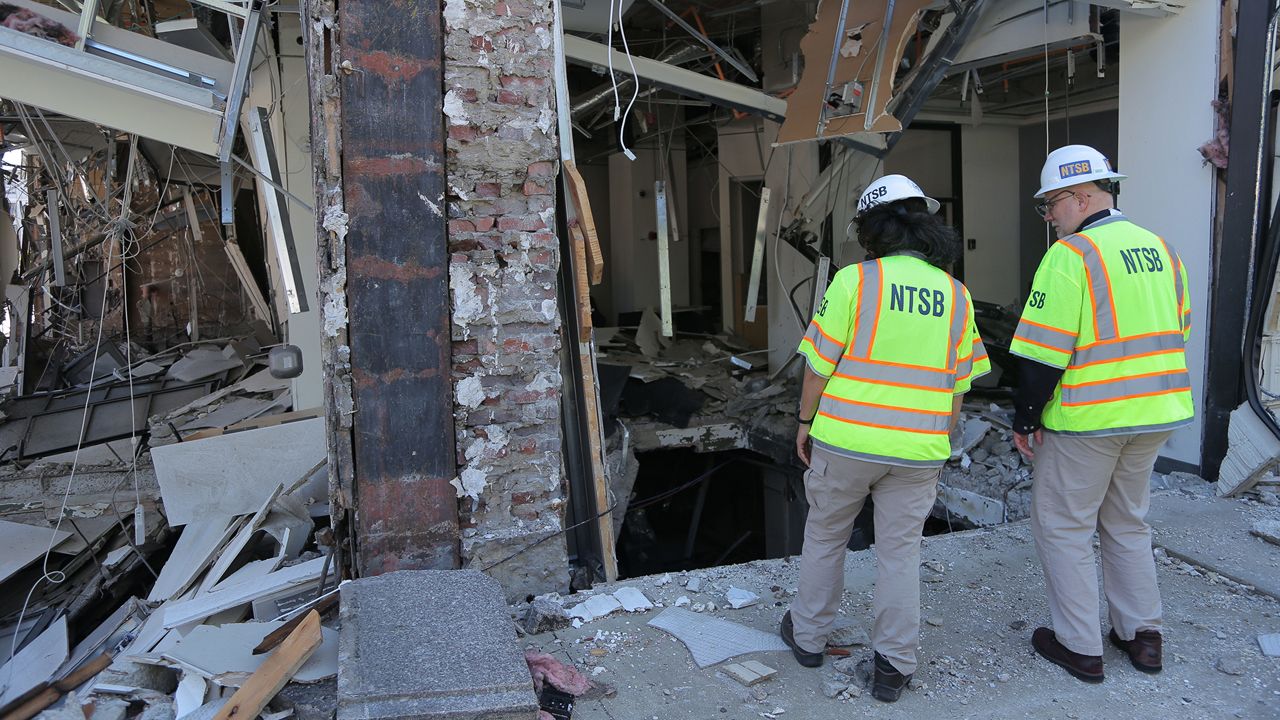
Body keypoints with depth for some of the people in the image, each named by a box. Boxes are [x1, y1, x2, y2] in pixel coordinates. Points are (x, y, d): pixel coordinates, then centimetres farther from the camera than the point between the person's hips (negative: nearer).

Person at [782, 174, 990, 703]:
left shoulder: (855, 280, -10)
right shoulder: (956, 295, 3)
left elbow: (820, 361, -9)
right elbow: (958, 384, 7)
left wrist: (806, 421, 4)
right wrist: (939, 442, 19)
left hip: (845, 440, -2)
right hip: (917, 449, 3)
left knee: (824, 537, 17)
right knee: (899, 553, 13)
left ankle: (809, 635, 33)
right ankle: (894, 666, 20)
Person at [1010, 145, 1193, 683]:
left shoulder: (1071, 255, -16)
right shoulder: (1160, 249, 10)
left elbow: (1044, 351, -19)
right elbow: (1178, 332, 17)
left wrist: (1024, 419, -10)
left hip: (1088, 418, -8)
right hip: (1155, 415, 8)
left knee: (1062, 526, 7)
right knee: (1127, 522, 22)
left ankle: (1081, 647, 14)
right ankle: (1142, 635, 29)